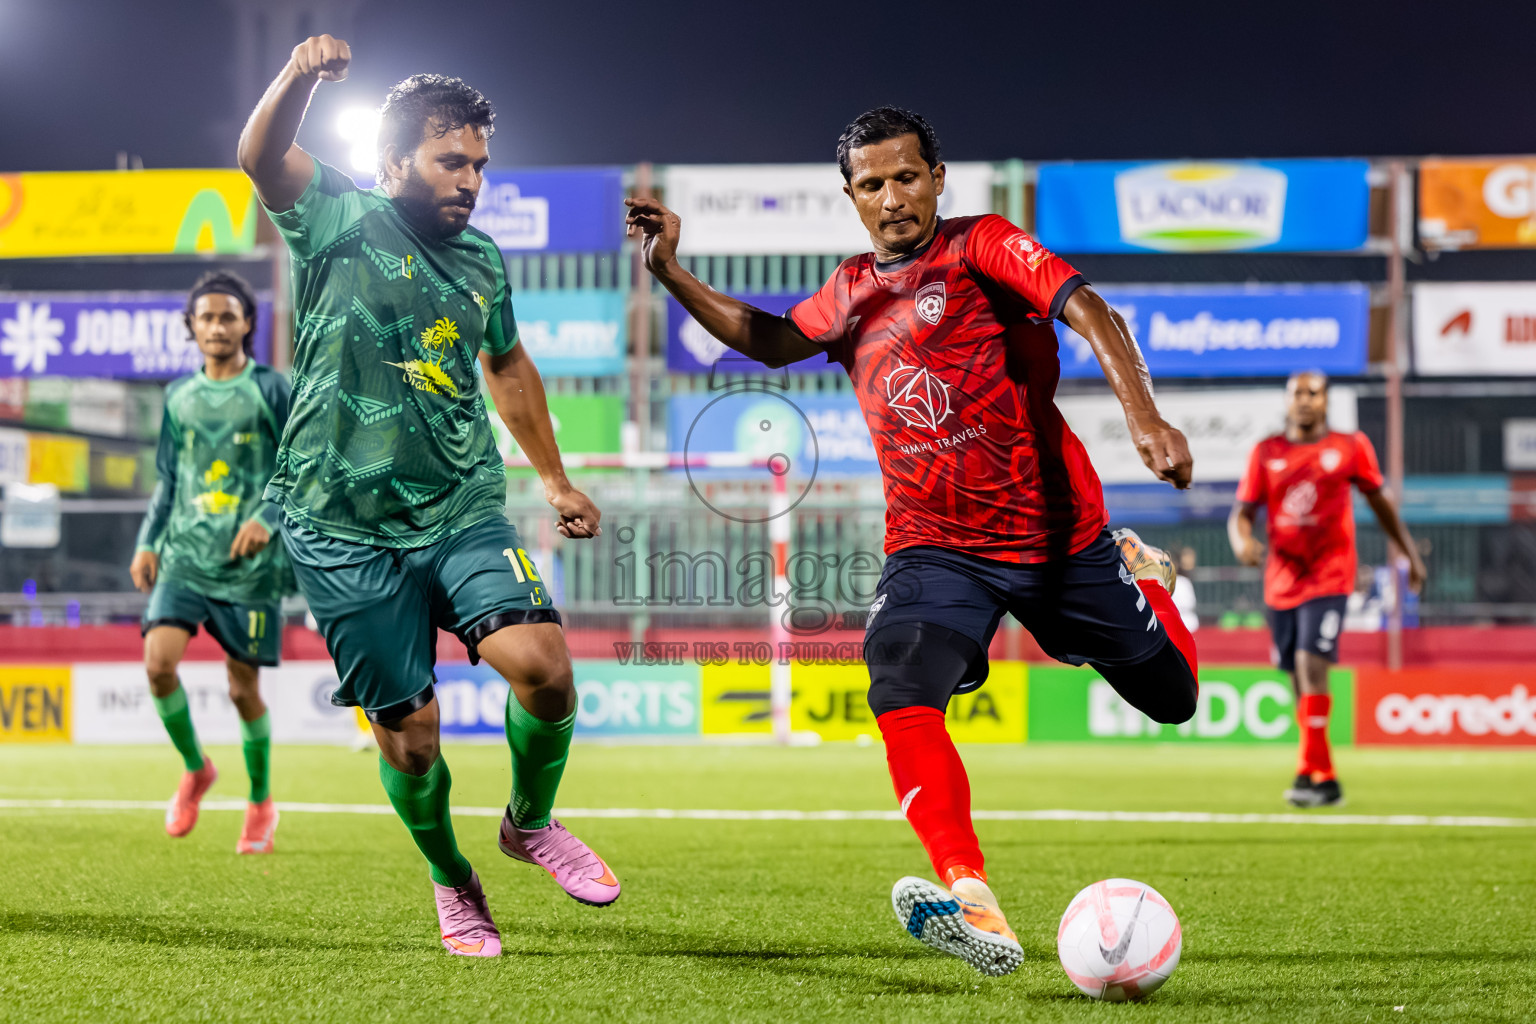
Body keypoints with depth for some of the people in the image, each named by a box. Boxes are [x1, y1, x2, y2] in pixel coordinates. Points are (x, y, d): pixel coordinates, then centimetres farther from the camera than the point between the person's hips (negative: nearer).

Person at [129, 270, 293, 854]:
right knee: (159, 661, -16)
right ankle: (195, 769, 9)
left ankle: (261, 804, 21)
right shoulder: (180, 397, 12)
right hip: (185, 557, 3)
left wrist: (267, 518, -19)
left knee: (244, 687, 1)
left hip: (250, 565, -3)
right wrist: (147, 543, 9)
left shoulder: (269, 389, 0)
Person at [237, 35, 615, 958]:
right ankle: (453, 884, 26)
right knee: (409, 734, -1)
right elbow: (261, 159, -25)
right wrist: (301, 77, -44)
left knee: (541, 659, -20)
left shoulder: (482, 260, 11)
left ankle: (531, 823, 8)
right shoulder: (342, 222, -4)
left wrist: (557, 479, 32)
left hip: (464, 513, 3)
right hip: (346, 532, -3)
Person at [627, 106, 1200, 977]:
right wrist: (671, 272, 17)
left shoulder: (982, 247, -8)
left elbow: (1086, 309, -22)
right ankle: (977, 911, -39)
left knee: (1172, 699, 11)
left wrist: (1145, 418, -38)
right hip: (935, 545, 3)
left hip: (1061, 533, -2)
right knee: (903, 694, -28)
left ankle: (1141, 576, 47)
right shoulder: (852, 293, 9)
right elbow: (771, 340, 28)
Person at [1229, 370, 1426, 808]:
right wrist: (1242, 540, -18)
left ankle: (1311, 773, -22)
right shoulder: (1267, 453, 6)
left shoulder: (1350, 447, 2)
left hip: (1329, 576, -4)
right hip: (1281, 580, 4)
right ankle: (1325, 778, 22)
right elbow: (1243, 512, 4)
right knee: (1300, 680, 9)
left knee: (1311, 665, -20)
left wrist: (1411, 554, 17)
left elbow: (1380, 502, 14)